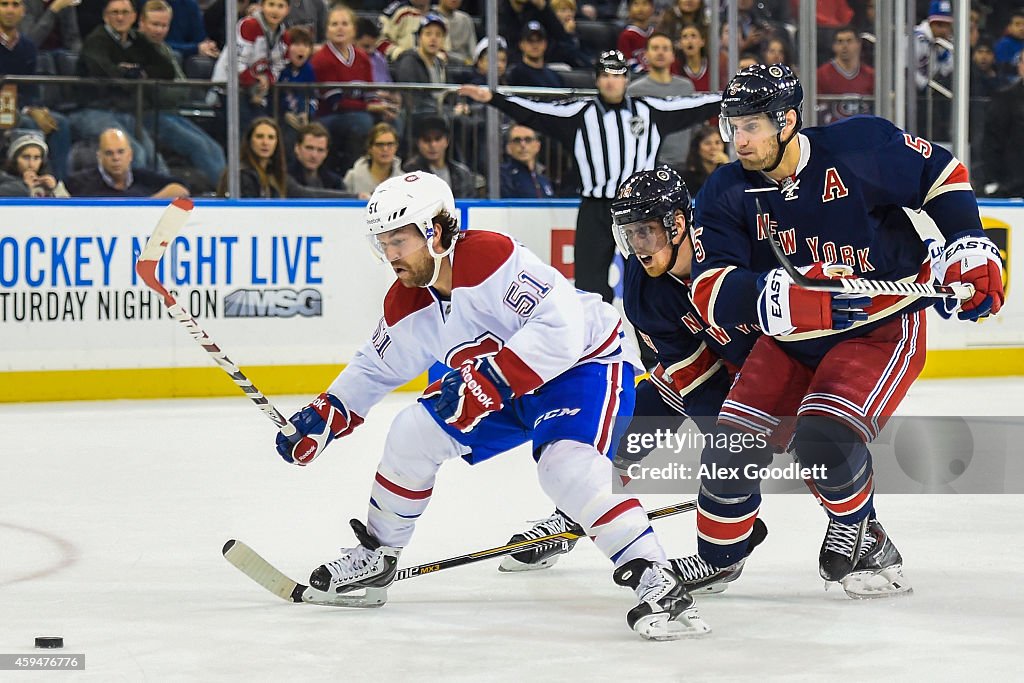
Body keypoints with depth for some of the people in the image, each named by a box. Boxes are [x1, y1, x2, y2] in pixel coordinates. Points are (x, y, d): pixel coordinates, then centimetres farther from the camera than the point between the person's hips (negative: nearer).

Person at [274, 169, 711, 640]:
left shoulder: (491, 257, -31)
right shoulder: (406, 304, -4)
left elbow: (561, 326, -38)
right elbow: (376, 367, 15)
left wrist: (488, 380, -40)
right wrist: (324, 418, 5)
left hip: (586, 363, -9)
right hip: (503, 387, 9)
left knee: (568, 465, -34)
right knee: (412, 435, 2)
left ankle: (656, 581, -34)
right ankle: (377, 556, 21)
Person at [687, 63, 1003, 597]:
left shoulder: (859, 147, -18)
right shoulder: (726, 194, -9)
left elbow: (941, 174, -3)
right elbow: (711, 293, -20)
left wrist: (969, 245, -12)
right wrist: (777, 297, -38)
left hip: (885, 327, -4)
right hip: (792, 341, 5)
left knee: (824, 437, -25)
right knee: (735, 440, -5)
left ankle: (862, 536, 2)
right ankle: (713, 562, 18)